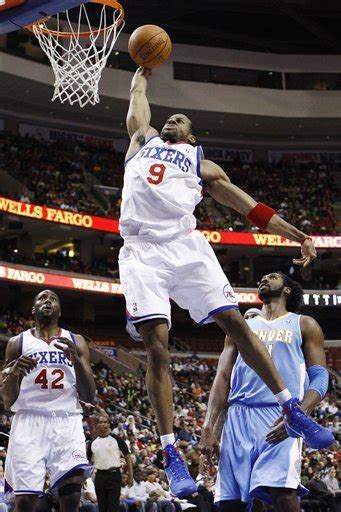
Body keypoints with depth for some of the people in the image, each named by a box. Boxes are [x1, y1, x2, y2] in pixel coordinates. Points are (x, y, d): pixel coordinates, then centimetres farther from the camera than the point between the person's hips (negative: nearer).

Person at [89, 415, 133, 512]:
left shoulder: (117, 439, -1)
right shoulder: (93, 443, 10)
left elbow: (127, 457, -1)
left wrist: (130, 476, -7)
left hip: (114, 475, -4)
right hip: (100, 476, 4)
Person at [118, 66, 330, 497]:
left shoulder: (201, 164, 21)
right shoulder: (142, 140, 27)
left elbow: (248, 205, 16)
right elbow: (138, 98, 39)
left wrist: (294, 234, 8)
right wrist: (144, 70, 57)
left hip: (186, 246, 0)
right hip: (141, 251, 0)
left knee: (234, 322, -8)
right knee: (156, 347, -11)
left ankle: (290, 409, 4)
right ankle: (171, 454, -13)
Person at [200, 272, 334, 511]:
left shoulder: (304, 325, 15)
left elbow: (320, 377, 5)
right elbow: (223, 378, 18)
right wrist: (208, 428, 4)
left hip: (281, 418, -4)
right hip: (239, 417, 4)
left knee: (282, 490, -27)